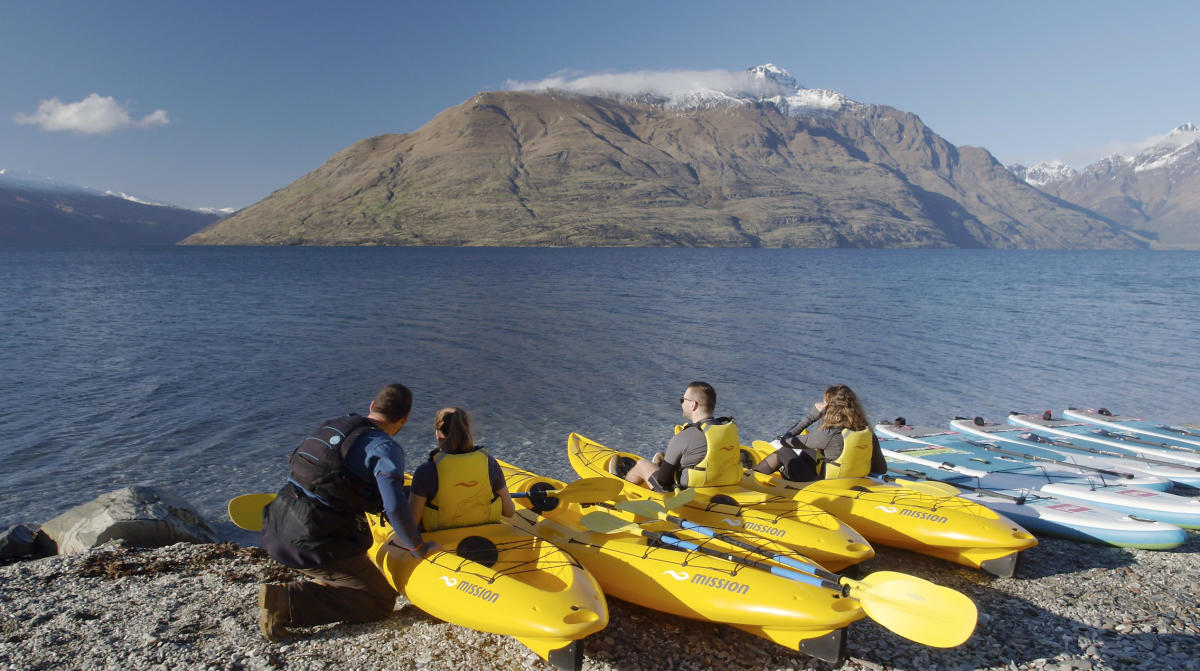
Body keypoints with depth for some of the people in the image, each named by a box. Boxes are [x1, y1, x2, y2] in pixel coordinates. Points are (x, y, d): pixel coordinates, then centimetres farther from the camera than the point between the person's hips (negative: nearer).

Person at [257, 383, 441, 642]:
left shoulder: (331, 425, 10)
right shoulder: (384, 448, -13)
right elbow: (395, 508, -23)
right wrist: (418, 548, -8)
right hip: (316, 544, -9)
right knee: (381, 603, 2)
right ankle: (285, 601, -7)